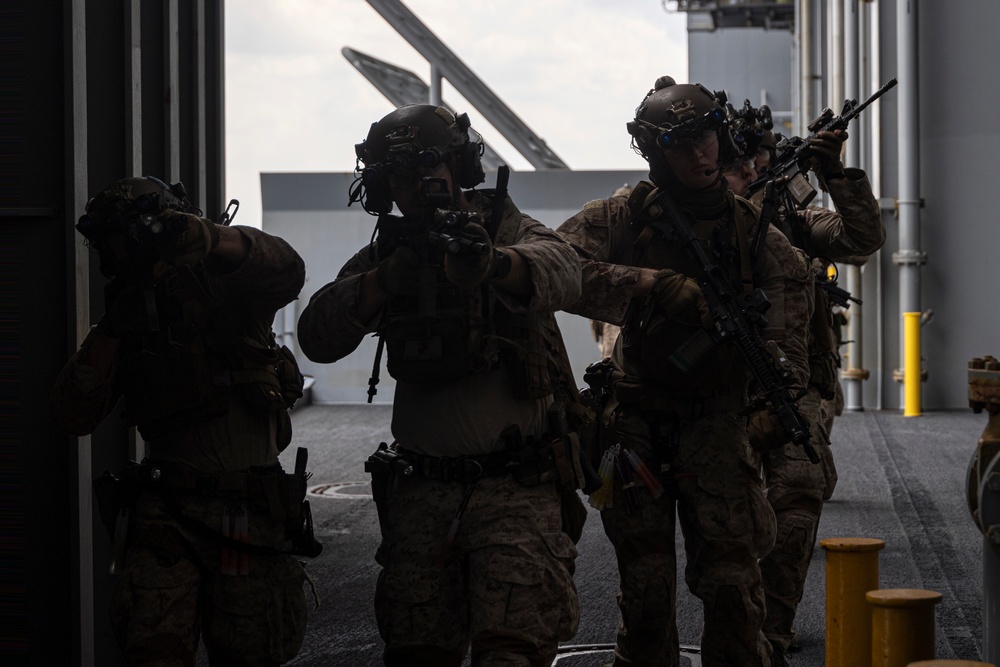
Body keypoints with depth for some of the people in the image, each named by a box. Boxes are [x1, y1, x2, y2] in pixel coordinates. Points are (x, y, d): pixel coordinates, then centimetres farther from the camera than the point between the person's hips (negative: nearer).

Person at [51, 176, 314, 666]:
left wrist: (203, 237, -32)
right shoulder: (128, 315, 11)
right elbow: (74, 415, 3)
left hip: (252, 513, -1)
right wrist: (112, 329, -6)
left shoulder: (227, 288, 1)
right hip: (168, 511, 2)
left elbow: (285, 271, -21)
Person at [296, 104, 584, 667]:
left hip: (516, 483, -4)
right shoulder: (382, 256, 11)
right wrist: (387, 278, -22)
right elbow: (317, 336, -5)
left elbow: (560, 271, -25)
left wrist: (490, 261, -47)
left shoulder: (506, 228, -1)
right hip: (422, 489, 4)